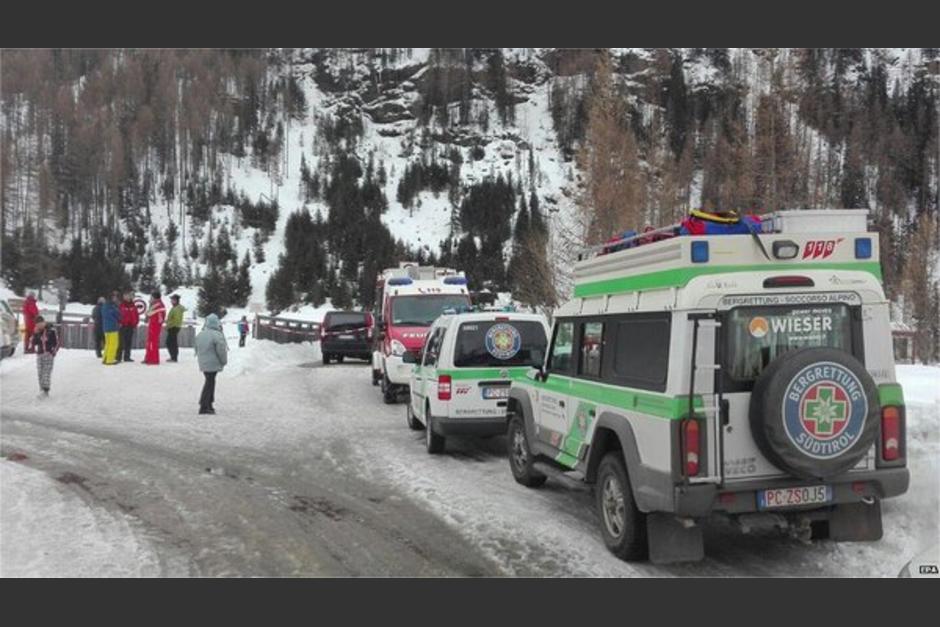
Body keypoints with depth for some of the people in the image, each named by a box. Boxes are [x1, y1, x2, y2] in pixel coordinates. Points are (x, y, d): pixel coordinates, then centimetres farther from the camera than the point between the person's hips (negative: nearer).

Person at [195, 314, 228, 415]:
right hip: (213, 364, -8)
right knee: (210, 383, -4)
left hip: (203, 364, 8)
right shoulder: (217, 335, -17)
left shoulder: (199, 334, 9)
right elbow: (221, 351, -15)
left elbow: (197, 349, 17)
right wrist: (224, 361, 0)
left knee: (210, 382, 18)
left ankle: (208, 404, 23)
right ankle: (204, 407, -5)